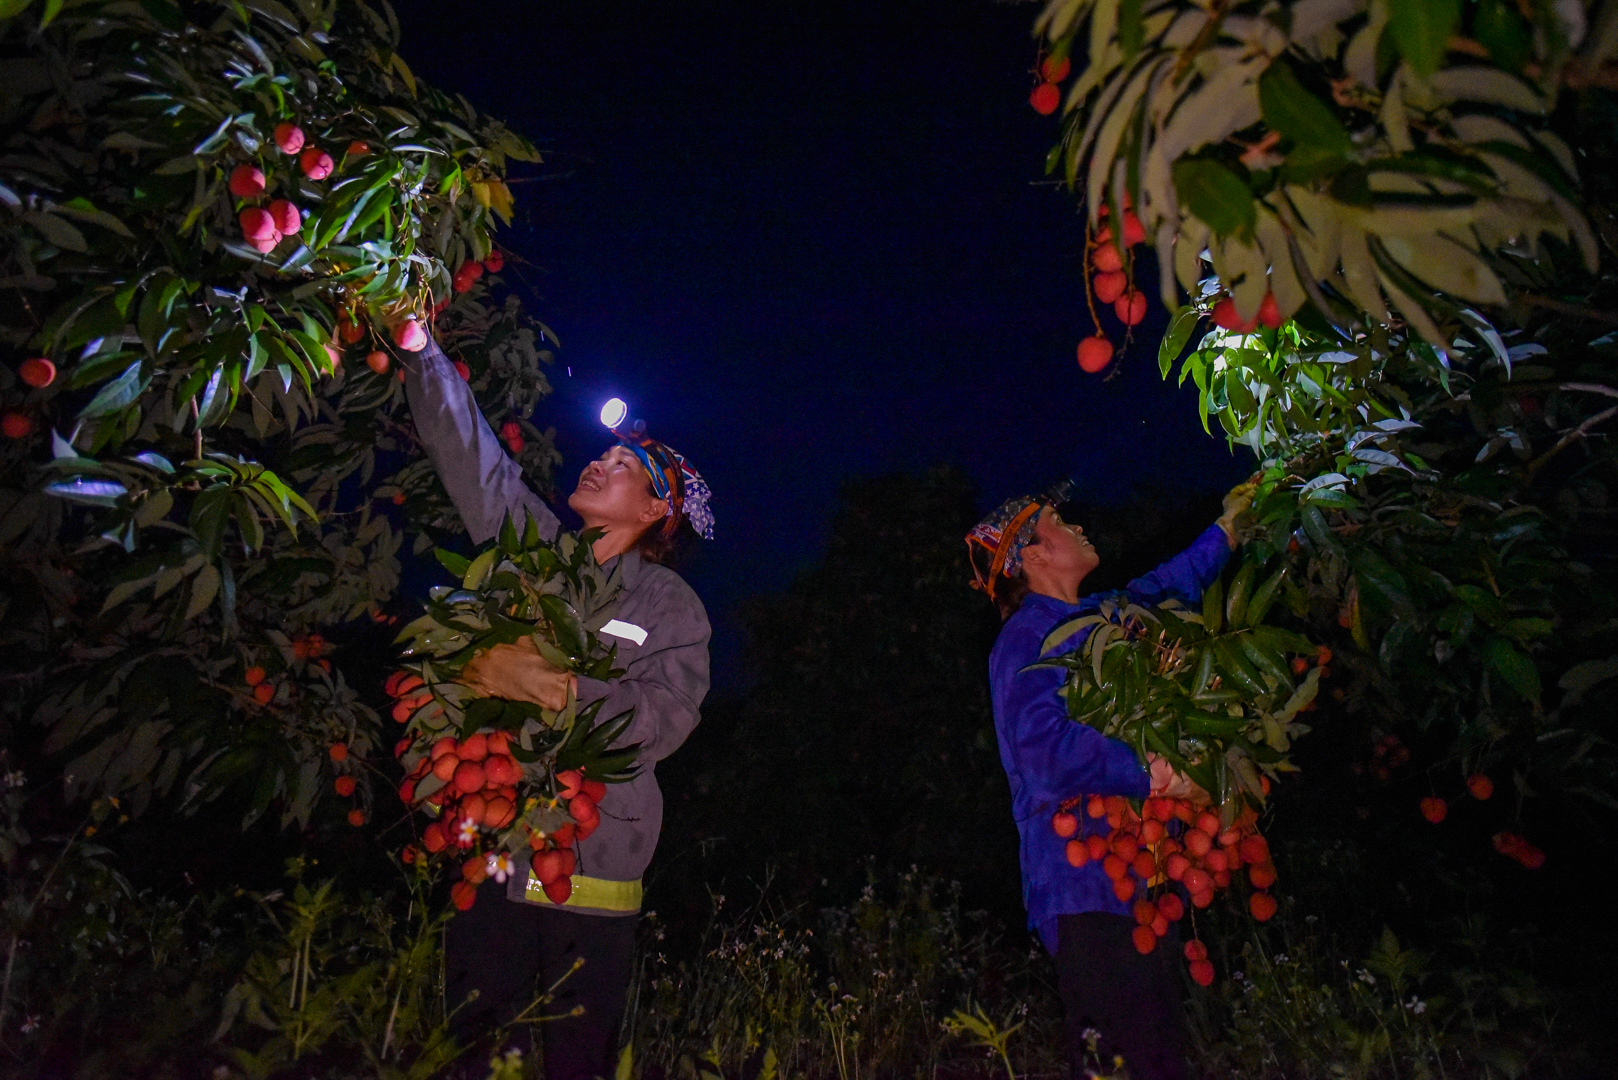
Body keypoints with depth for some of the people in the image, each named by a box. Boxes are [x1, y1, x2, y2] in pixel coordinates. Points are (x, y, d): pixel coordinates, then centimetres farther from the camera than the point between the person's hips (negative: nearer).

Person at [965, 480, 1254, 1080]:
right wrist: (1149, 775, -22)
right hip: (1087, 889, -9)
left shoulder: (1091, 617, 16)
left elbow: (1165, 586, 34)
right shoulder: (1027, 640, -12)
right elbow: (1047, 744, -27)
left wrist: (1229, 527, 40)